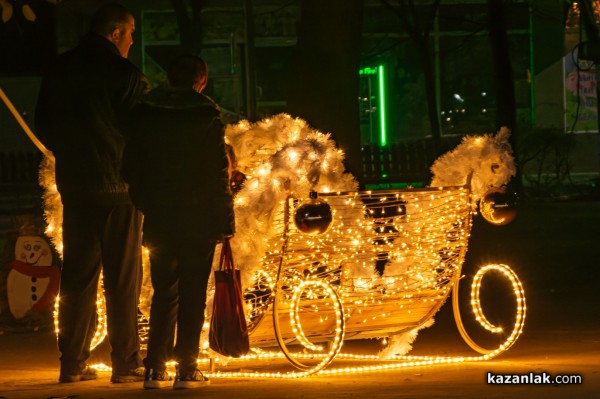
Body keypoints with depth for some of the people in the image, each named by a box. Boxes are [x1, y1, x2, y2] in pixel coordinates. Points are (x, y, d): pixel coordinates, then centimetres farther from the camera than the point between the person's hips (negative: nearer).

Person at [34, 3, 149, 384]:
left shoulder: (59, 70, 6)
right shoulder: (126, 75, -12)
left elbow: (44, 125, 13)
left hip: (73, 184, 5)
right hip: (116, 185, -5)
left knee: (78, 275, 10)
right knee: (123, 279, 1)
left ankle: (72, 362, 9)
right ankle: (126, 363, 2)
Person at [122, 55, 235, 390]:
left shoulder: (145, 114, 4)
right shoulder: (206, 115, -8)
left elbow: (132, 167, 8)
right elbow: (217, 173, -9)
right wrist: (226, 220, -4)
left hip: (159, 219, 4)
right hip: (198, 220, -4)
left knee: (163, 293, 13)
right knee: (192, 294, 2)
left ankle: (155, 369, 7)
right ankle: (187, 370, -1)